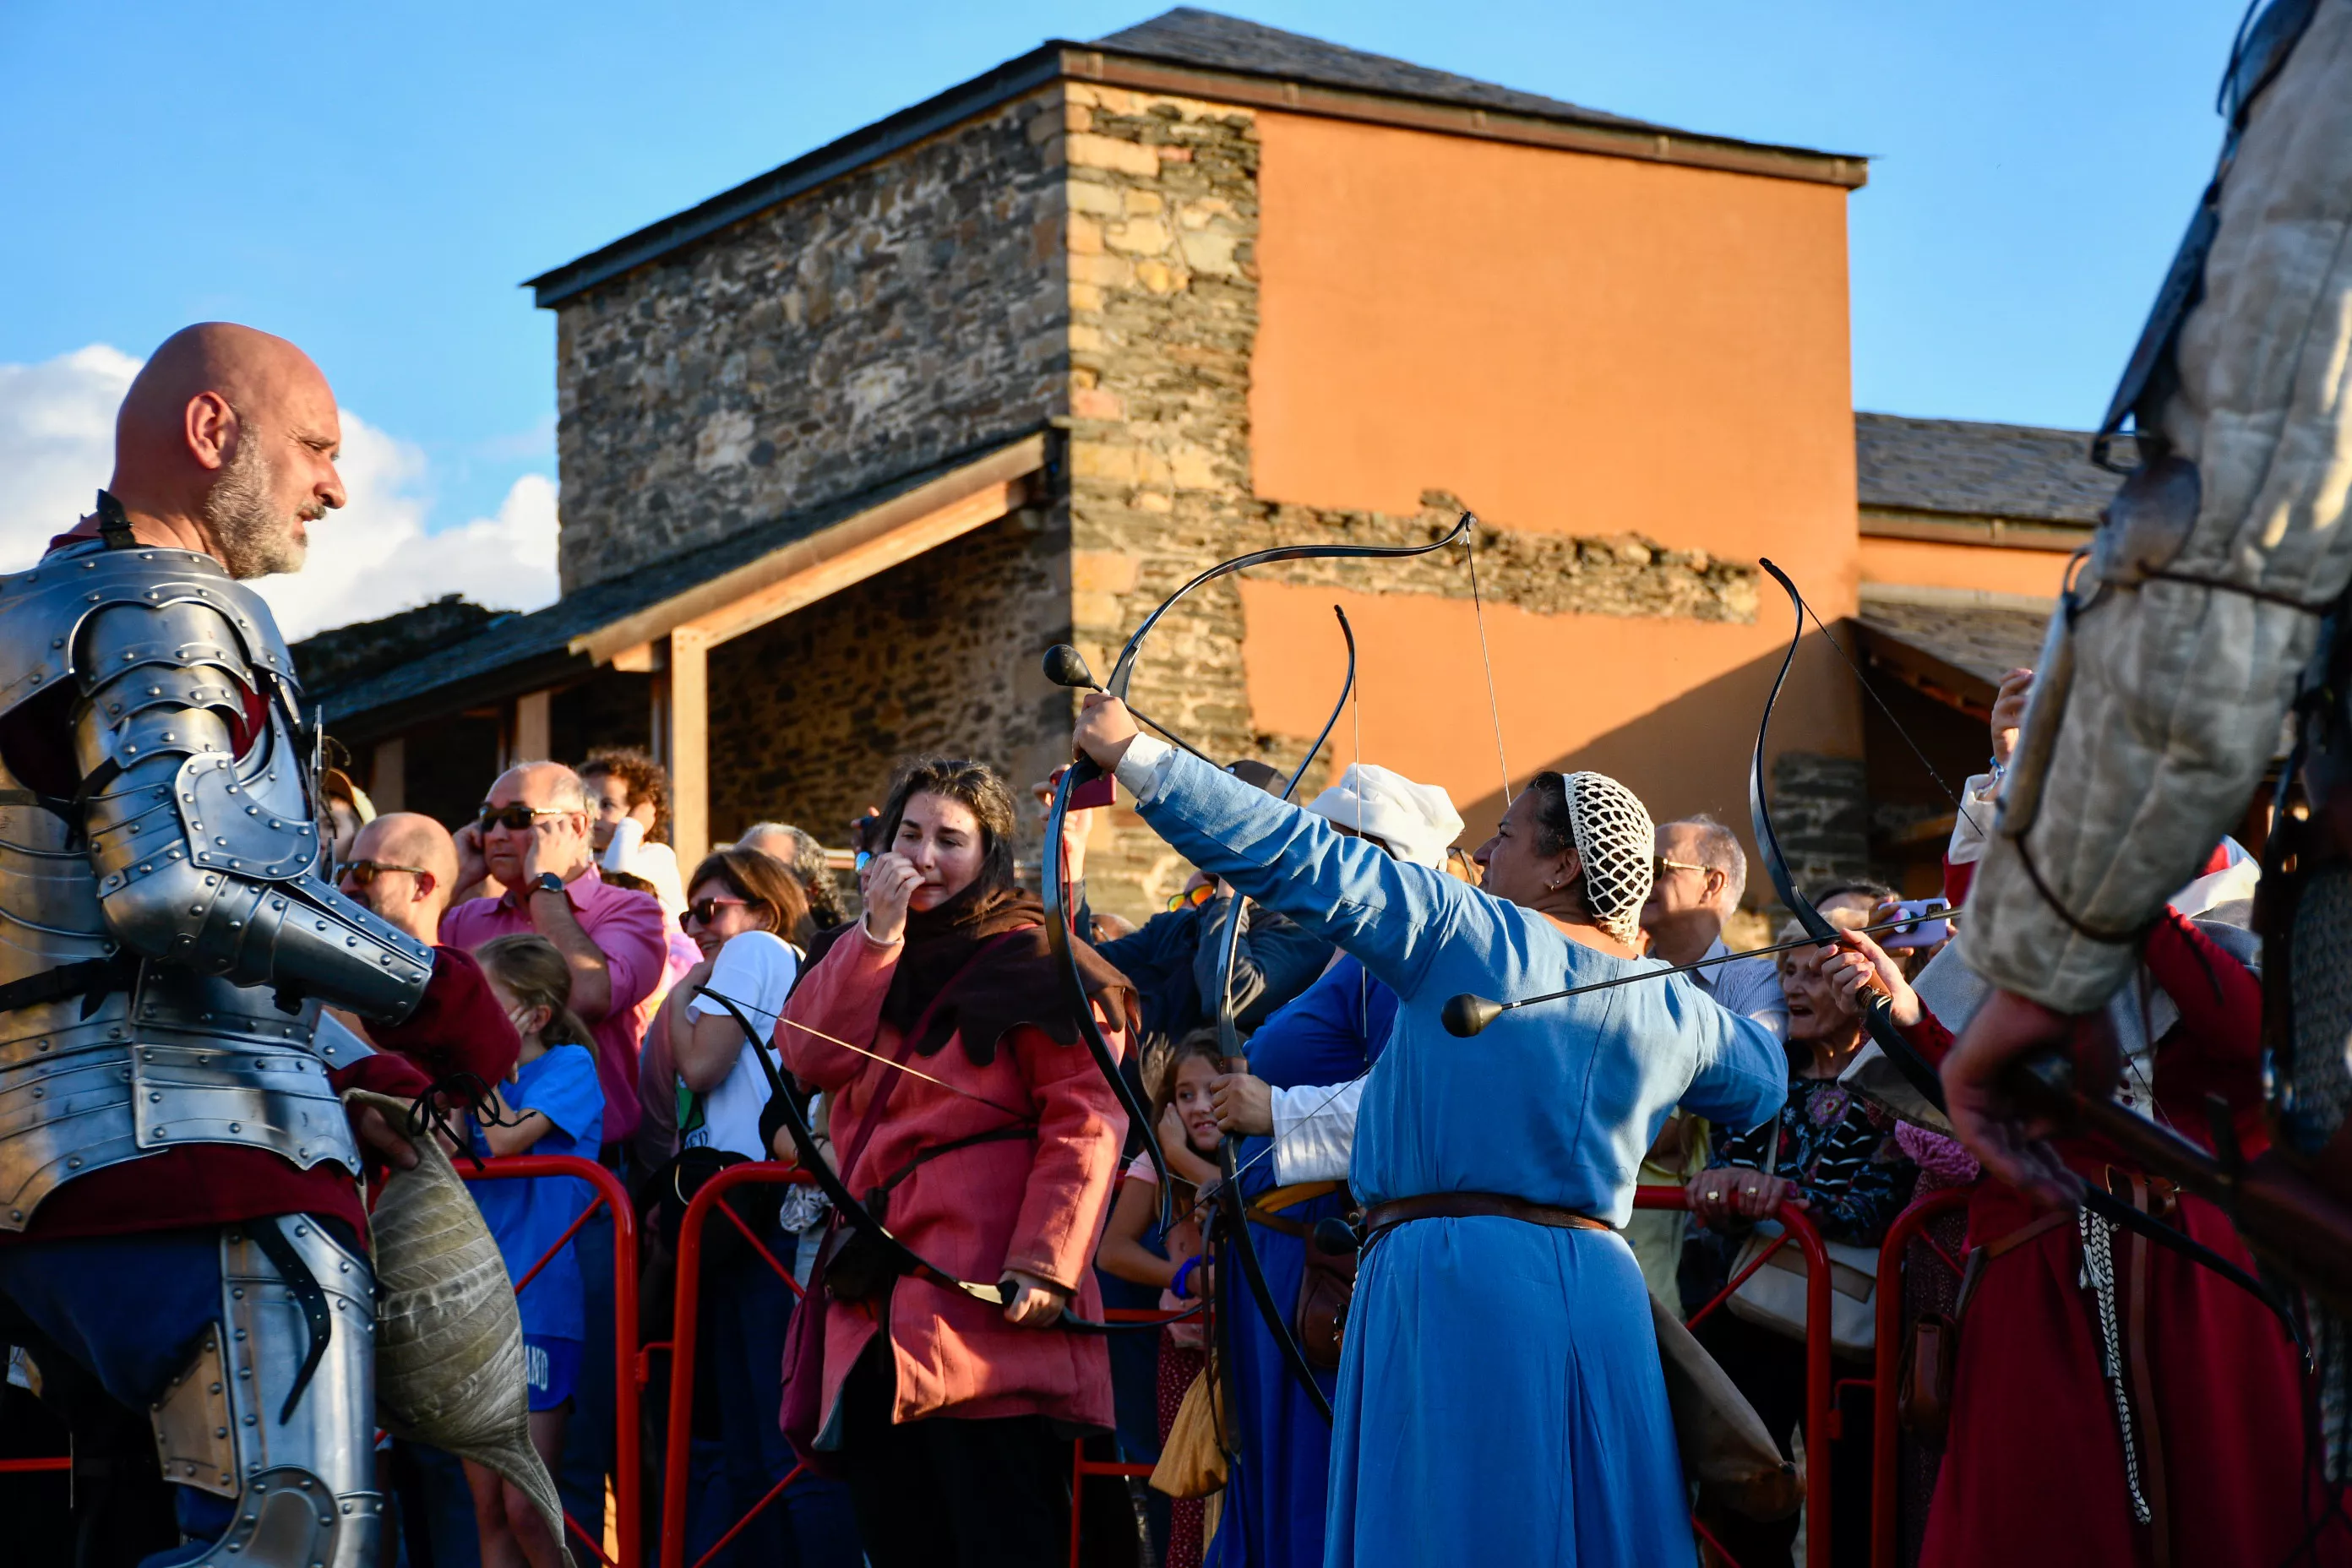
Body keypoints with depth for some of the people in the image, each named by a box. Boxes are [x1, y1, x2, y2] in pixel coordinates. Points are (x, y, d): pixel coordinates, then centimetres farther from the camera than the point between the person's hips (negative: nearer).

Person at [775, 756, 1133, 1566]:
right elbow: (808, 1055, 2)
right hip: (878, 1309, 7)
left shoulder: (1029, 960, -2)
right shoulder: (869, 957, 20)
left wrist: (1045, 1264, -20)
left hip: (982, 1299, -7)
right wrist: (878, 931, -4)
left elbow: (1084, 1120, -11)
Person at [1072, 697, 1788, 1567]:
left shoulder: (1468, 935, -4)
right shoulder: (1677, 1010, 11)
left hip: (1454, 1287, -6)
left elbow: (1302, 858, -9)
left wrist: (1132, 753, -5)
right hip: (1597, 1291, 6)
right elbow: (1763, 1083, 30)